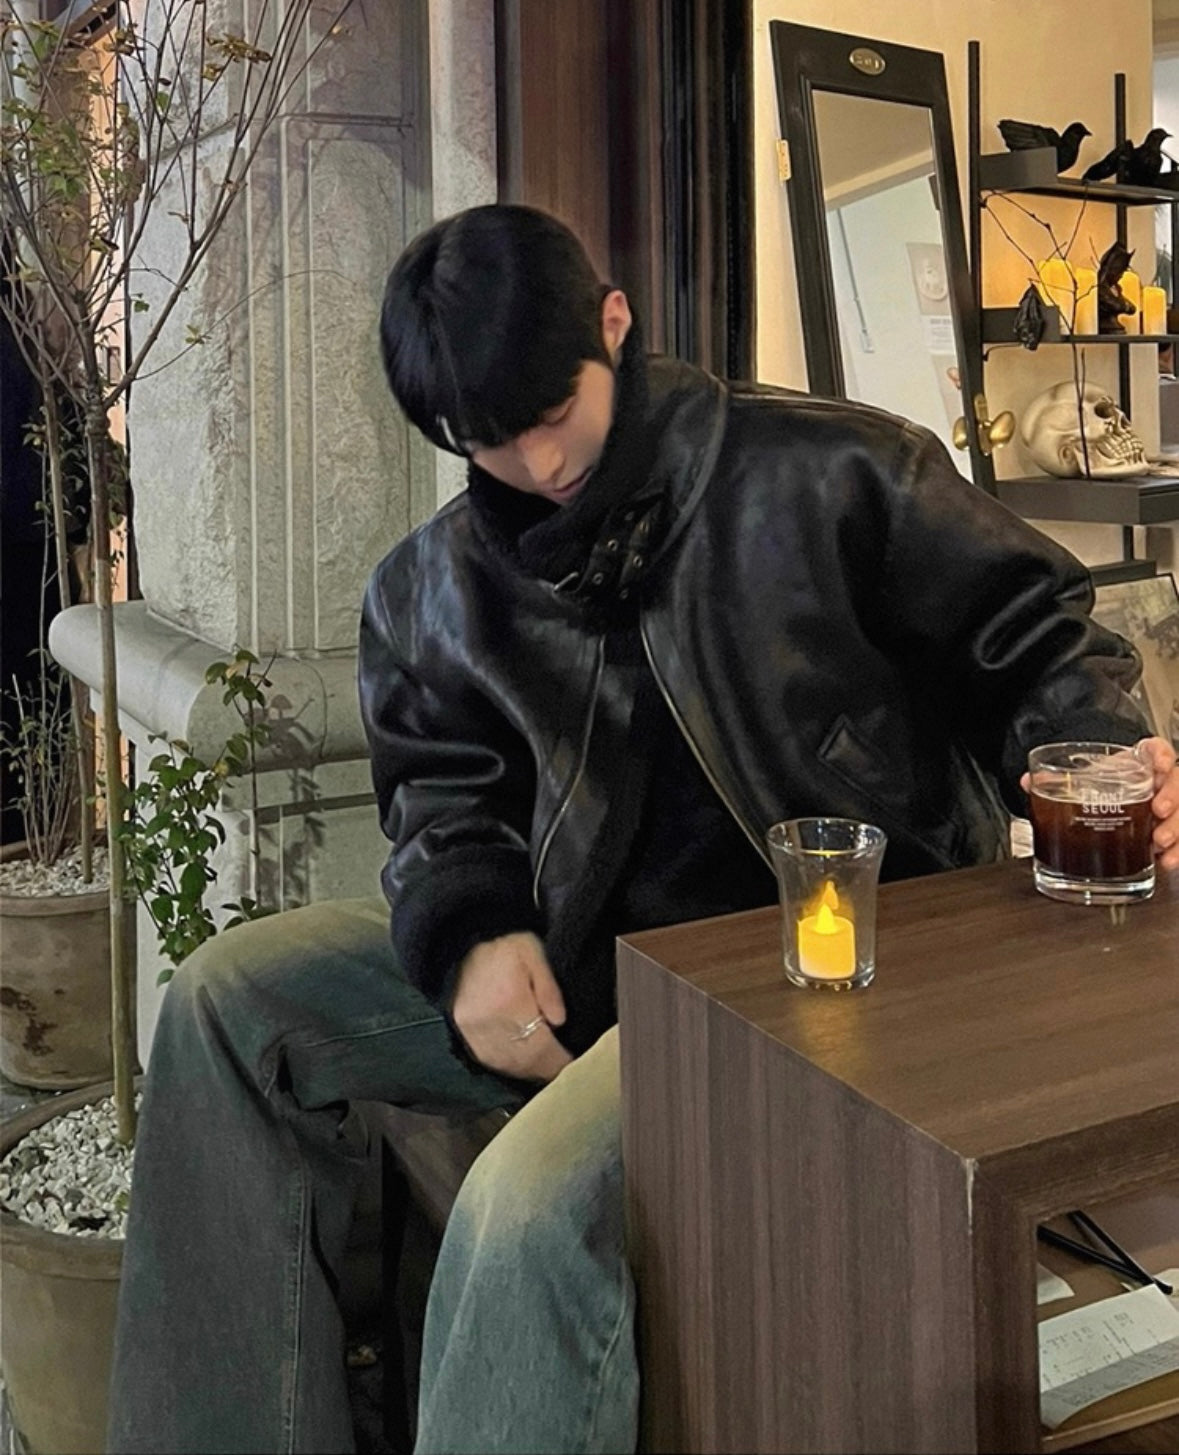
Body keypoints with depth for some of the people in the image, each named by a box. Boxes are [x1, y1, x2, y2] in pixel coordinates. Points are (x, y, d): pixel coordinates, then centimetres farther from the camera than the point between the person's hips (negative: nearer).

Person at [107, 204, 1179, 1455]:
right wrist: (473, 936, -6)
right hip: (578, 959, 6)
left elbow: (1034, 638, 1)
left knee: (532, 1205, -32)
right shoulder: (437, 588, 10)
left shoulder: (833, 474, -4)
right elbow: (443, 792, 15)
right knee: (228, 998, -2)